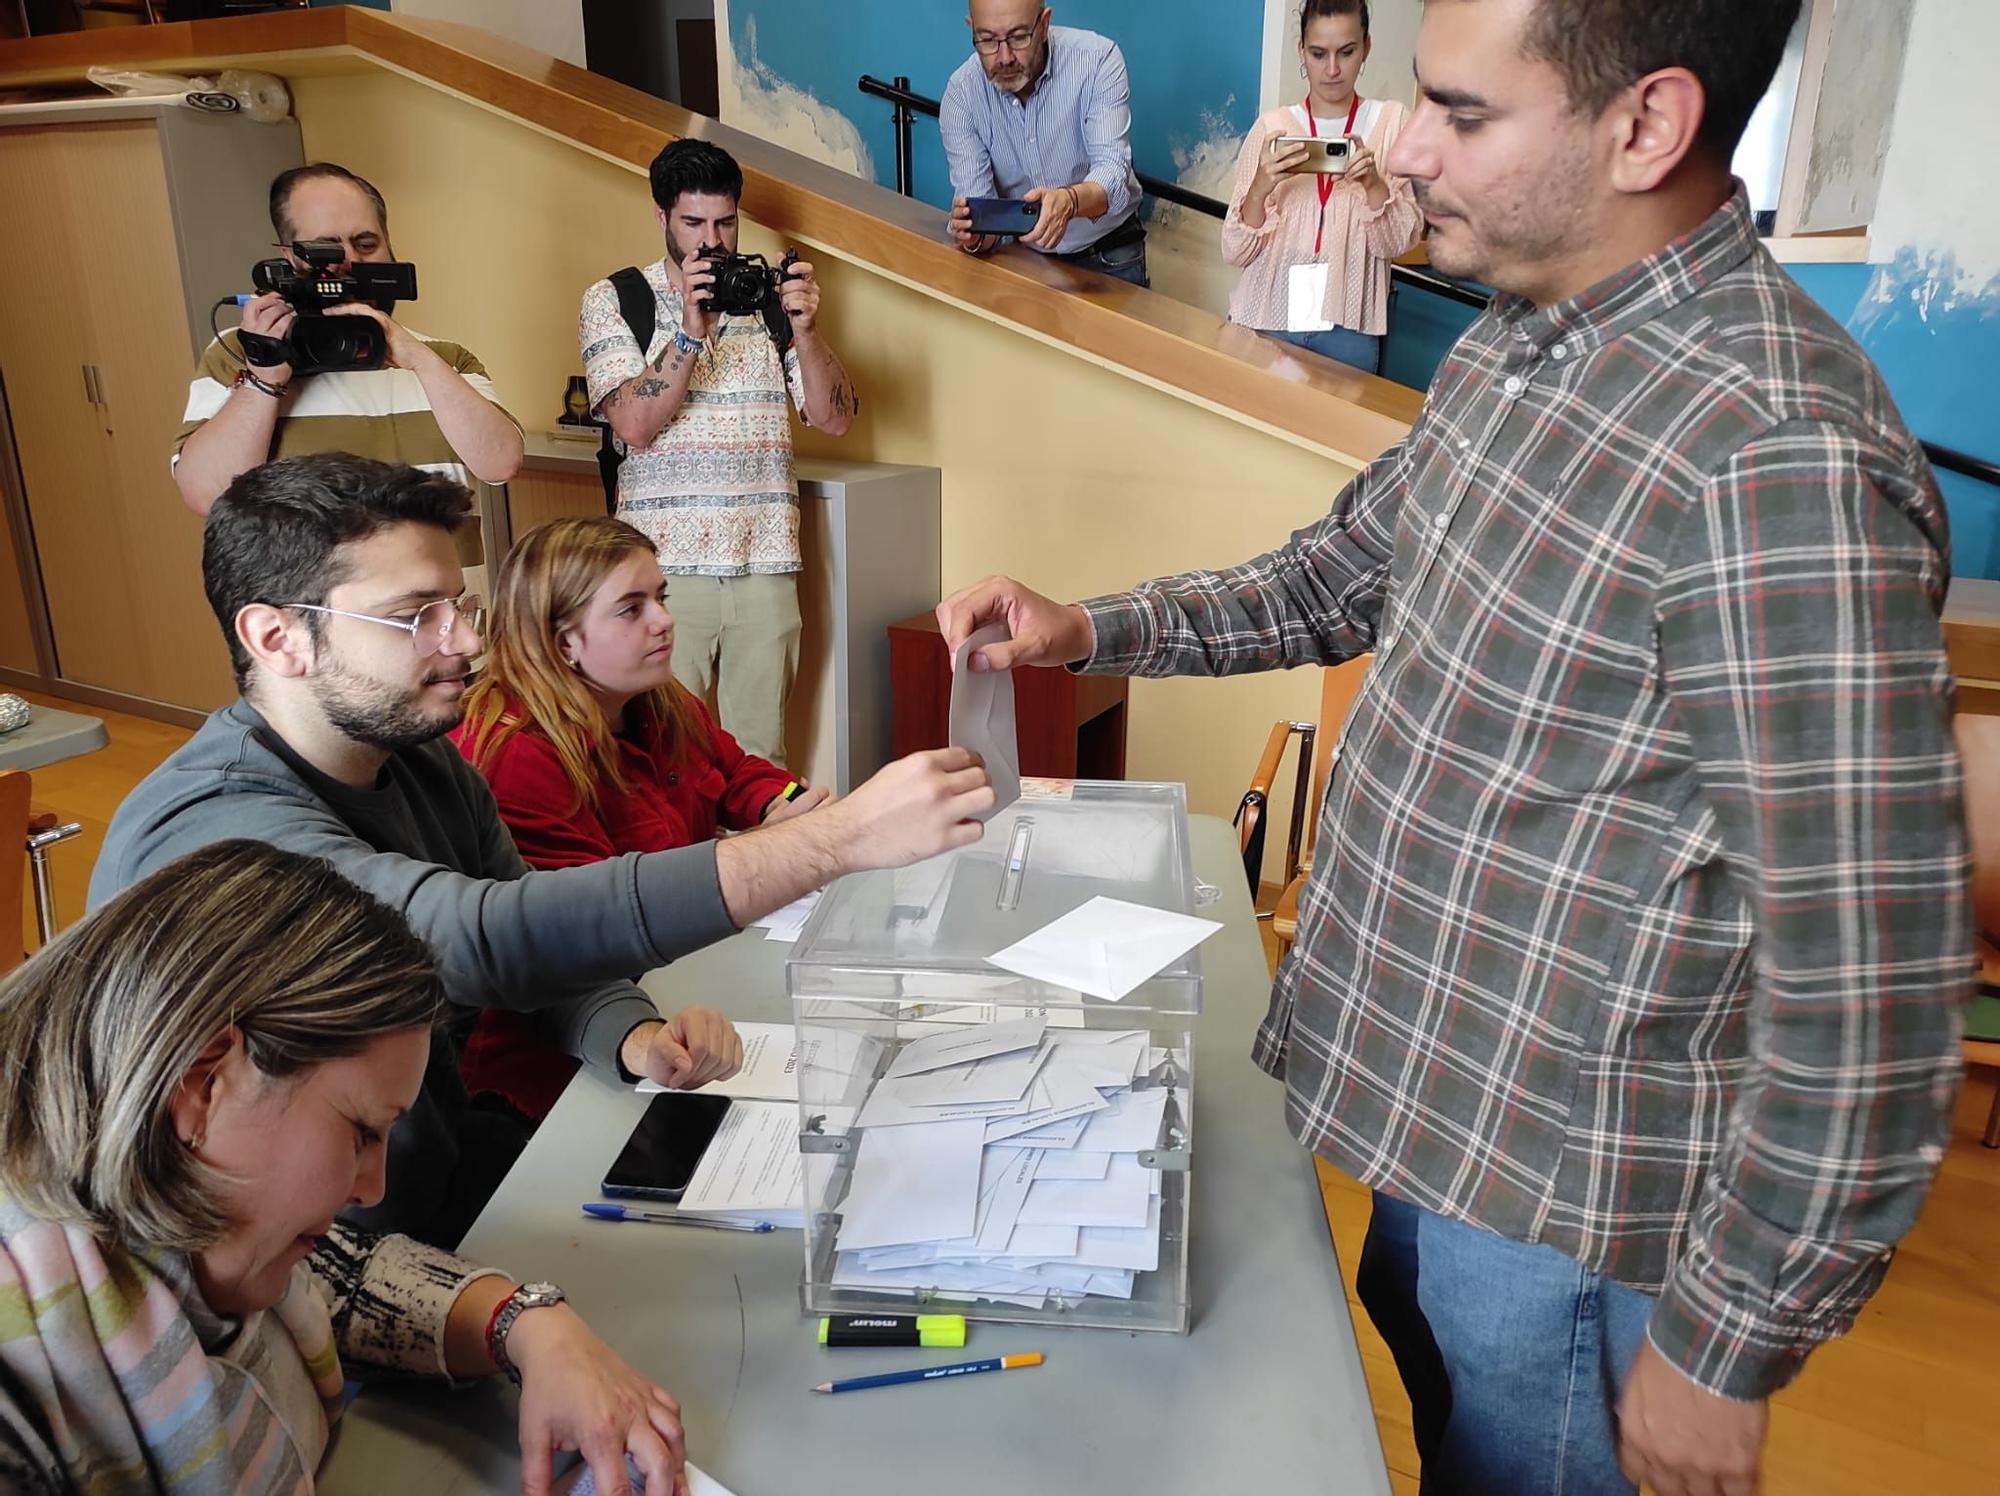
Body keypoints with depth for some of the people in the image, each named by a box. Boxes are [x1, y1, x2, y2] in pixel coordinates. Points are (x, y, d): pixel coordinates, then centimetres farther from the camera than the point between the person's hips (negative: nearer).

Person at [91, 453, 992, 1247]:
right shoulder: (208, 830, -27)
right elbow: (484, 937, -43)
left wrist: (636, 1039, -20)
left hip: (450, 1164, 7)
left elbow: (552, 958, 4)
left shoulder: (425, 765, 0)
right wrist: (841, 837, -46)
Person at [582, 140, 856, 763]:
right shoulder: (613, 301, 6)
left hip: (766, 564, 2)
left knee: (761, 755, 7)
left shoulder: (769, 297, 12)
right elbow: (635, 426, -7)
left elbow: (835, 419, 5)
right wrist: (692, 332, -18)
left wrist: (805, 331, -11)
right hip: (667, 564, -2)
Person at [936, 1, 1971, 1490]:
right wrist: (1086, 628, 3)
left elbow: (1865, 1003, -25)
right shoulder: (1509, 349, 0)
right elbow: (1346, 574, 14)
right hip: (1430, 1100, 8)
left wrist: (1722, 1353, -15)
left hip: (1563, 1192, -7)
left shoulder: (1778, 464, -28)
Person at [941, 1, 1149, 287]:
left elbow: (1112, 170, -27)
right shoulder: (961, 94, -13)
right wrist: (974, 234, -42)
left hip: (1109, 256, -3)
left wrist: (1069, 201, -50)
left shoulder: (1097, 59, -18)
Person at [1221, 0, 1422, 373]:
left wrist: (1374, 184, -22)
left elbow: (1398, 242, -4)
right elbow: (1236, 252, -4)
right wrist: (1260, 188, -23)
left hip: (1347, 324, 0)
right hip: (1267, 316, 0)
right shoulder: (1272, 128, 1)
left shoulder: (1393, 122, 2)